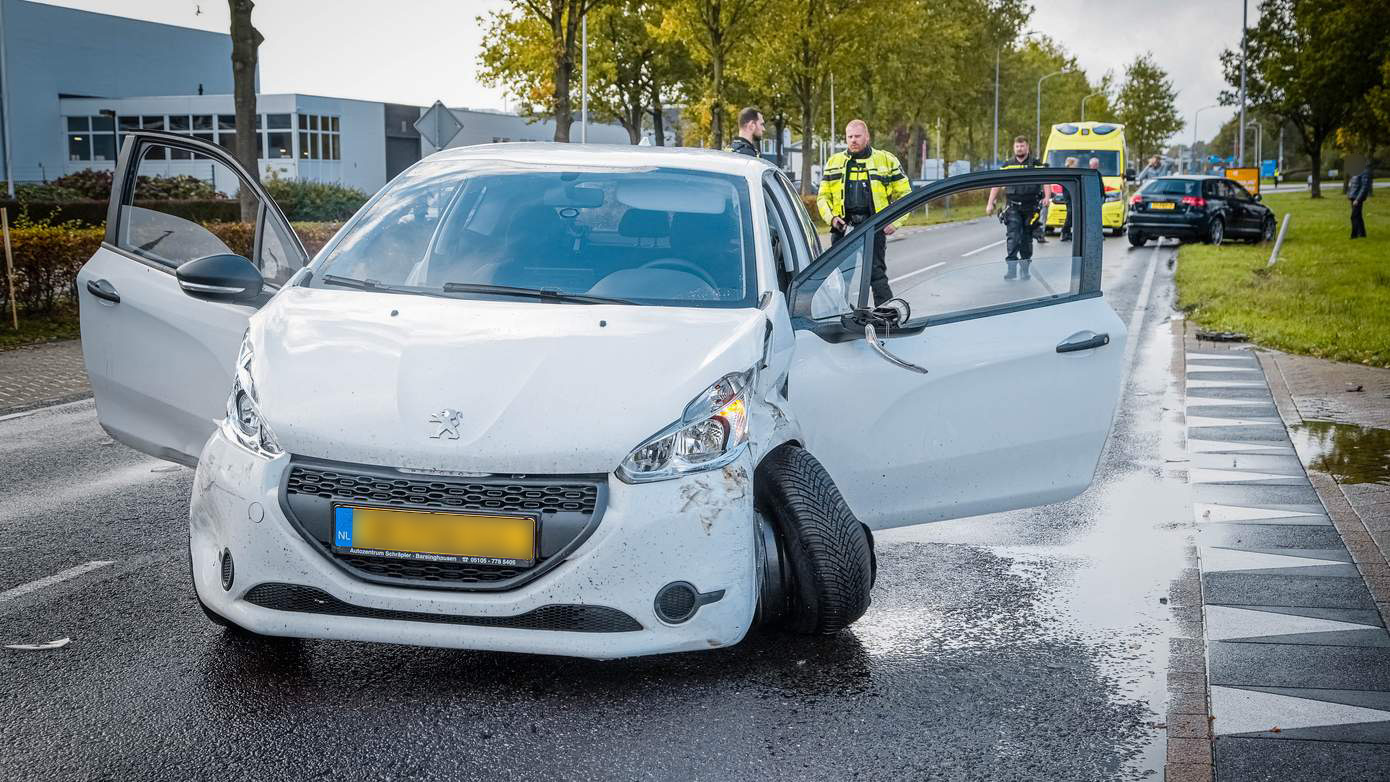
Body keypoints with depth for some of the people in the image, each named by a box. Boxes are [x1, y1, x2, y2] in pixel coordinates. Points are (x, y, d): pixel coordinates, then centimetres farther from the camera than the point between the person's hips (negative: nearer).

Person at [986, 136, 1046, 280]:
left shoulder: (1036, 164, 4)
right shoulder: (1007, 165, 9)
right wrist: (990, 203, 5)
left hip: (1030, 207, 0)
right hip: (1013, 207, 0)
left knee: (1027, 239, 7)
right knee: (1012, 237, -14)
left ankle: (1024, 269, 18)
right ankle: (1012, 269, -18)